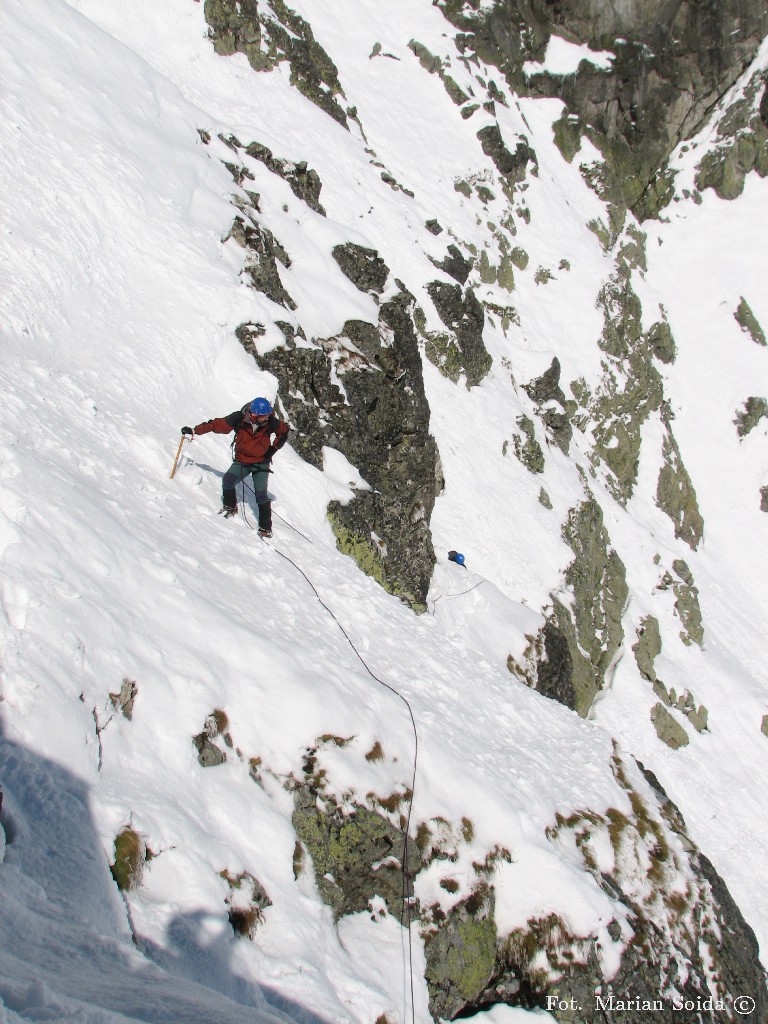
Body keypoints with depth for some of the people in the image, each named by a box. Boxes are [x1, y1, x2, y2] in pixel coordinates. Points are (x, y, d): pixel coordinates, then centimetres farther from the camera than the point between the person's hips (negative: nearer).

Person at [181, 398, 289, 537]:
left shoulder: (271, 423, -17)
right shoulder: (239, 418, -19)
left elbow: (284, 431, 4)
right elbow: (217, 424, -11)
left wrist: (273, 448, -4)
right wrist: (194, 430, -12)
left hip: (261, 463, -1)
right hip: (241, 461, 1)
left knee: (261, 493, -13)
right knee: (228, 480, -20)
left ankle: (265, 527, 0)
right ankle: (230, 506, 8)